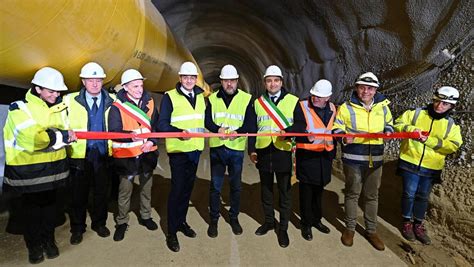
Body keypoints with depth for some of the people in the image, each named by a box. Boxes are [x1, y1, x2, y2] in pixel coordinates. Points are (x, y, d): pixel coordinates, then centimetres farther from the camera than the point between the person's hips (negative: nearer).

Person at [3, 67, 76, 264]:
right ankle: (34, 245, 28)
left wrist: (66, 135, -21)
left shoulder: (60, 107, 5)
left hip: (53, 167, 4)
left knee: (50, 205, 16)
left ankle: (48, 240, 34)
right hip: (28, 170, -4)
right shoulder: (20, 108, -13)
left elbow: (64, 133, 2)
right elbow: (32, 139, -27)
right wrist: (61, 136, -24)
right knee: (32, 208, 10)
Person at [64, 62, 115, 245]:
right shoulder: (70, 101, 0)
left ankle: (99, 223, 34)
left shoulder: (111, 101, 3)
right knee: (78, 193, 9)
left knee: (101, 191, 13)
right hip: (79, 155, -1)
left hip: (102, 154, 1)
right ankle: (77, 228, 29)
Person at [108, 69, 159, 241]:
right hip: (126, 156, -4)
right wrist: (131, 135, -34)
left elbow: (156, 125, 5)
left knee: (146, 187, 17)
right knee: (125, 190, 7)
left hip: (147, 154, 4)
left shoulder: (149, 102, 3)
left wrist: (152, 141, -11)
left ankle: (145, 216, 37)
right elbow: (113, 131, -16)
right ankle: (122, 222, 27)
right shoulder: (117, 106, -10)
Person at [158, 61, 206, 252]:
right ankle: (172, 232, 10)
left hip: (195, 149, 6)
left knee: (188, 187, 15)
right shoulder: (170, 97, -7)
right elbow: (162, 124, -14)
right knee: (177, 189, -3)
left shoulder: (200, 96, 11)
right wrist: (180, 132, -29)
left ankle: (181, 221, 32)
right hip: (178, 150, -5)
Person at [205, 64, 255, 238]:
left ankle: (234, 217, 31)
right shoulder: (213, 98, 5)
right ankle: (214, 219, 23)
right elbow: (207, 121, -2)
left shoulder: (246, 99, -2)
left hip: (236, 148, 0)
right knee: (215, 186, 7)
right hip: (217, 147, 1)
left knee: (236, 186, 12)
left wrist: (237, 131, -26)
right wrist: (217, 129, -23)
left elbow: (250, 124, -7)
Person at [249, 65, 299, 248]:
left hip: (283, 152, -3)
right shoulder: (258, 102, 10)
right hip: (263, 152, 3)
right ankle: (269, 221, 33)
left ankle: (283, 228, 20)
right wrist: (251, 149, 4)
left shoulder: (293, 101, 1)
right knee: (266, 189, 15)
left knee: (285, 191, 6)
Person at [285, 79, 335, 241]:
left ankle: (316, 219, 37)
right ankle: (306, 224, 21)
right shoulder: (302, 107, -12)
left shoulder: (332, 109, 6)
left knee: (319, 190, 19)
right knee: (306, 192, 5)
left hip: (325, 156, 5)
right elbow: (298, 129, -22)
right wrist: (307, 137, -43)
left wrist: (333, 152, 17)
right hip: (307, 155, -5)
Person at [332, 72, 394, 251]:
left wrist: (388, 131, -1)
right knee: (352, 194, 9)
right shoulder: (346, 107, -5)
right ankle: (350, 228, 26)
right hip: (353, 159, -3)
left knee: (372, 196, 14)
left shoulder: (383, 107, 6)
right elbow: (336, 128, -2)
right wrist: (344, 138, -23)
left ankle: (371, 231, 30)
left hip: (375, 159, 3)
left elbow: (389, 123, 21)